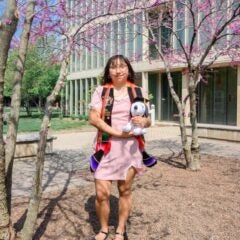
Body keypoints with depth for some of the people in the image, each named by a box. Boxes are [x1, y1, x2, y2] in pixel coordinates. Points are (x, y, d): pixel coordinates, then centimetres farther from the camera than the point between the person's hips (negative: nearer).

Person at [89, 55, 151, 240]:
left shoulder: (139, 91, 4)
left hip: (129, 147, 1)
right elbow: (93, 118, -9)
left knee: (125, 190, 10)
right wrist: (117, 132, -20)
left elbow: (148, 120, 2)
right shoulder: (101, 91, 1)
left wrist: (143, 122, -23)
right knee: (102, 193, -1)